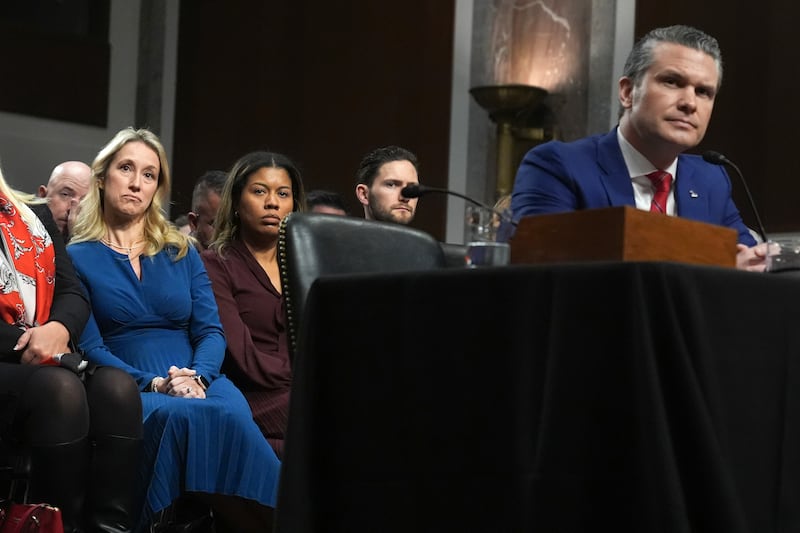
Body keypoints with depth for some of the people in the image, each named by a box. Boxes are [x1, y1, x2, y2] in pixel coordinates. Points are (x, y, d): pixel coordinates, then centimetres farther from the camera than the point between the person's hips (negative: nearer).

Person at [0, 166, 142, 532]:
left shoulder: (35, 215, 22)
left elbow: (73, 294, 11)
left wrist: (58, 329, -11)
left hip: (48, 364, 5)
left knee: (117, 386, -27)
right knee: (58, 388, -36)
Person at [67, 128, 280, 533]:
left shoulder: (182, 253, 19)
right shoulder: (78, 257, 9)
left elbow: (210, 331, 9)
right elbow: (90, 346, -1)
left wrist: (197, 377, -14)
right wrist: (154, 384, -17)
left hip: (199, 381, 3)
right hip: (127, 389, -2)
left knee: (231, 415, -35)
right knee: (179, 415, -39)